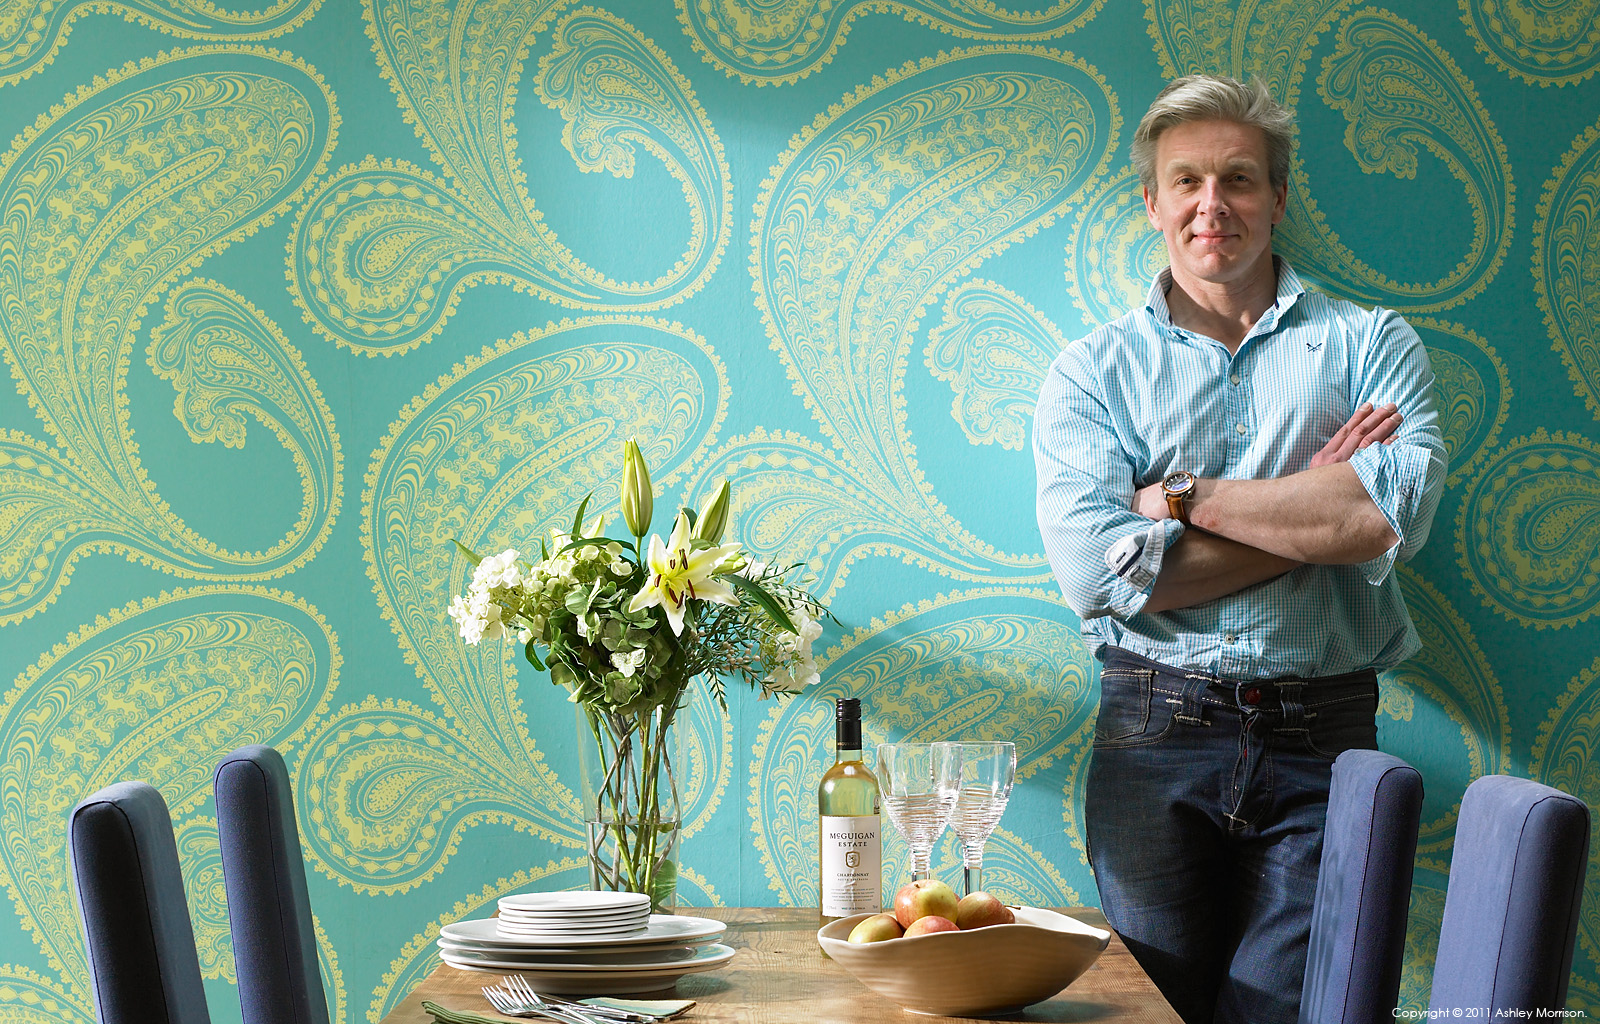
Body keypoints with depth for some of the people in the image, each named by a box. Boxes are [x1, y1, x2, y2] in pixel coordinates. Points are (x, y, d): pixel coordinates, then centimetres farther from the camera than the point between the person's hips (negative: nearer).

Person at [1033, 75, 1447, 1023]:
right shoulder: (1093, 370, 7)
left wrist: (1185, 498, -8)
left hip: (1323, 737, 0)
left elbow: (1395, 517, -12)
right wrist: (1315, 508, -8)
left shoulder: (1370, 342, 8)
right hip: (1155, 734, 1)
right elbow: (1095, 569, -10)